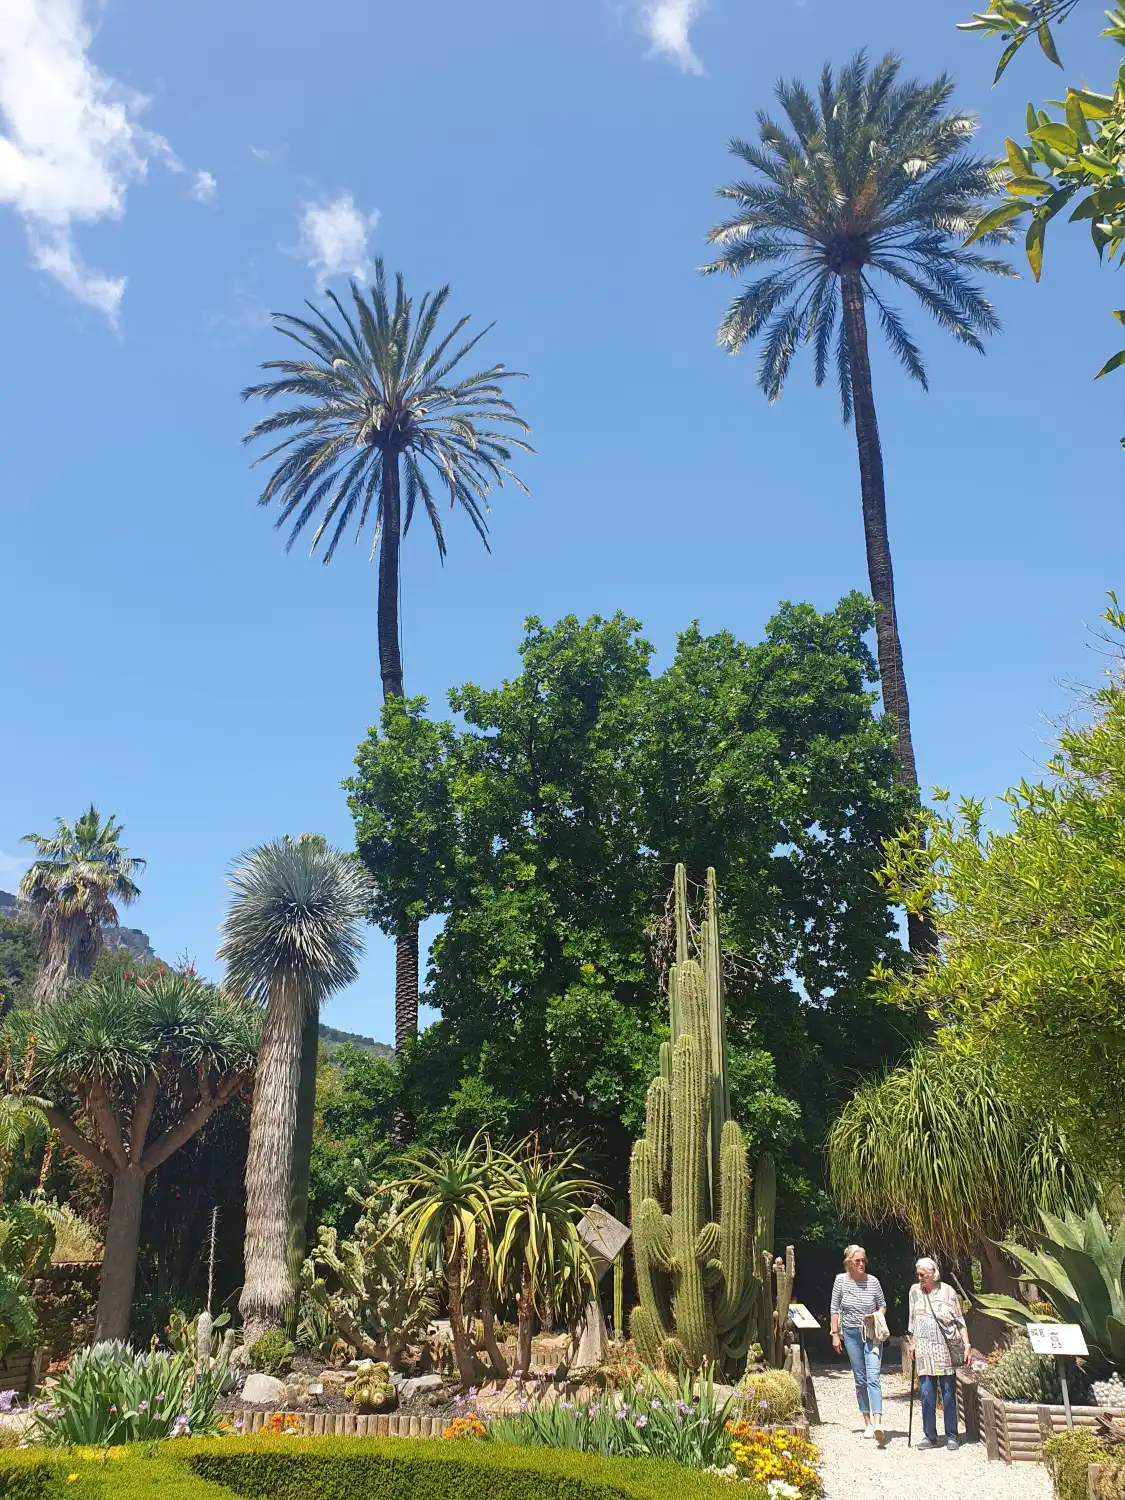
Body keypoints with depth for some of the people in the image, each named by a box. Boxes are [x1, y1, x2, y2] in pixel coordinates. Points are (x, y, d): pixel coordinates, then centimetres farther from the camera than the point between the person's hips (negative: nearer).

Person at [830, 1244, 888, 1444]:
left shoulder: (873, 1281, -5)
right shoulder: (841, 1280, -3)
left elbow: (883, 1306, 9)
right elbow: (835, 1309, 3)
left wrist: (876, 1316, -12)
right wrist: (835, 1334, 0)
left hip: (872, 1334, -1)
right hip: (851, 1334, 1)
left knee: (873, 1377, -14)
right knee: (860, 1380, 8)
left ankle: (878, 1423, -23)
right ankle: (867, 1422, 17)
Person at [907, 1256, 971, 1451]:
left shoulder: (947, 1292, -2)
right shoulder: (915, 1291, 7)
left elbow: (960, 1321, 1)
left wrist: (966, 1345, -5)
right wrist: (912, 1343, 13)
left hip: (946, 1350, -2)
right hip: (924, 1352, 2)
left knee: (949, 1394, 3)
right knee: (927, 1395, 0)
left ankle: (951, 1436, 12)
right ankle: (929, 1436, 9)